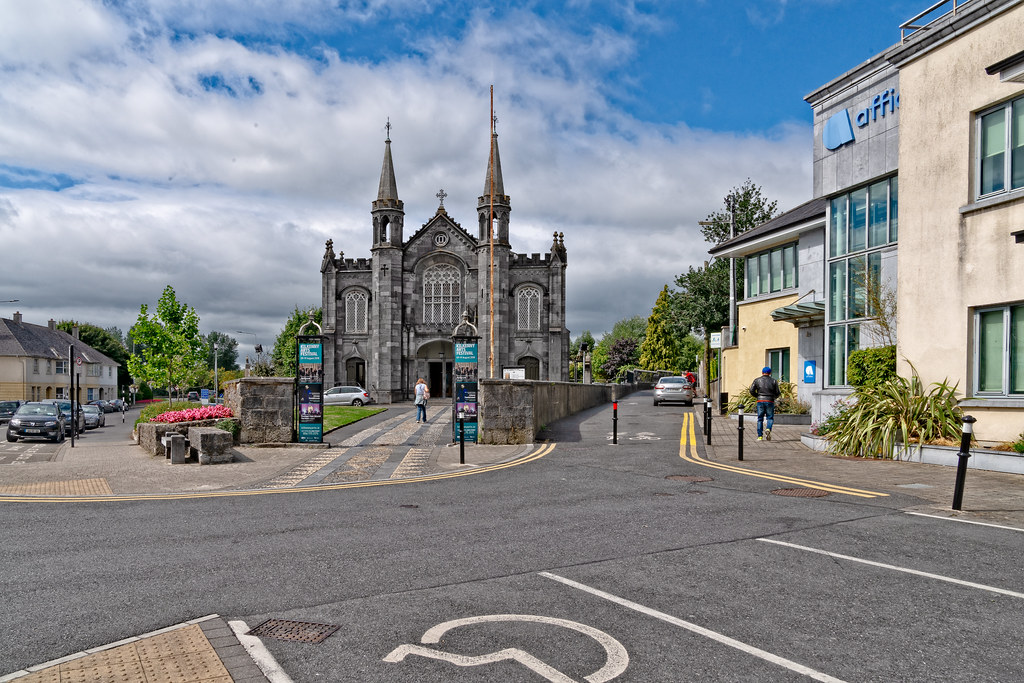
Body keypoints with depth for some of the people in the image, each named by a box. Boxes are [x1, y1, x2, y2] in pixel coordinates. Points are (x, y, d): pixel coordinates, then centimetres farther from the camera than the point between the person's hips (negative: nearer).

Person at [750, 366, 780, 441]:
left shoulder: (757, 380, 6)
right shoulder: (773, 381, 5)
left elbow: (752, 391, -3)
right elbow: (777, 393, 3)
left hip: (760, 401, 1)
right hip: (770, 401, -1)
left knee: (760, 419, 6)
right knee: (770, 418, 8)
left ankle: (760, 436, 2)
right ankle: (768, 429, -21)